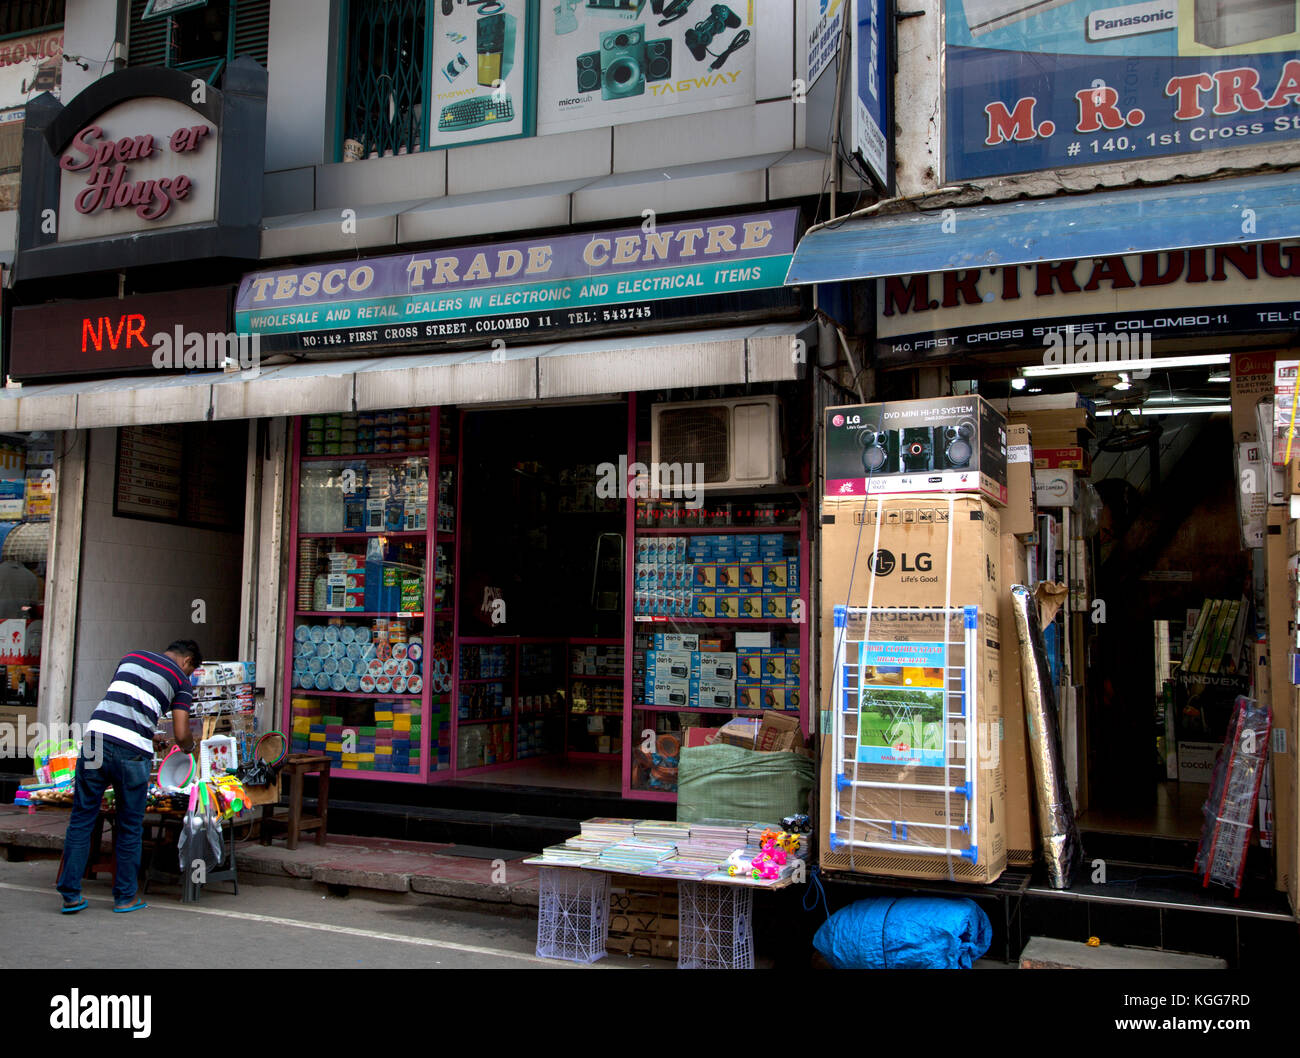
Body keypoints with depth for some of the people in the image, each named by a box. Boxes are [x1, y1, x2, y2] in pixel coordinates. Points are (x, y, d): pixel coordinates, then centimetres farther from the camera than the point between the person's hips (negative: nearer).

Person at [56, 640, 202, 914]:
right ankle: (125, 896, 19)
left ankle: (71, 894, 14)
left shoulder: (131, 657, 22)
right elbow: (182, 735, 3)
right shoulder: (179, 679, 9)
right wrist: (189, 747, 26)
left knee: (81, 819, 12)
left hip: (95, 736, 3)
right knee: (130, 827, 10)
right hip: (132, 751, -3)